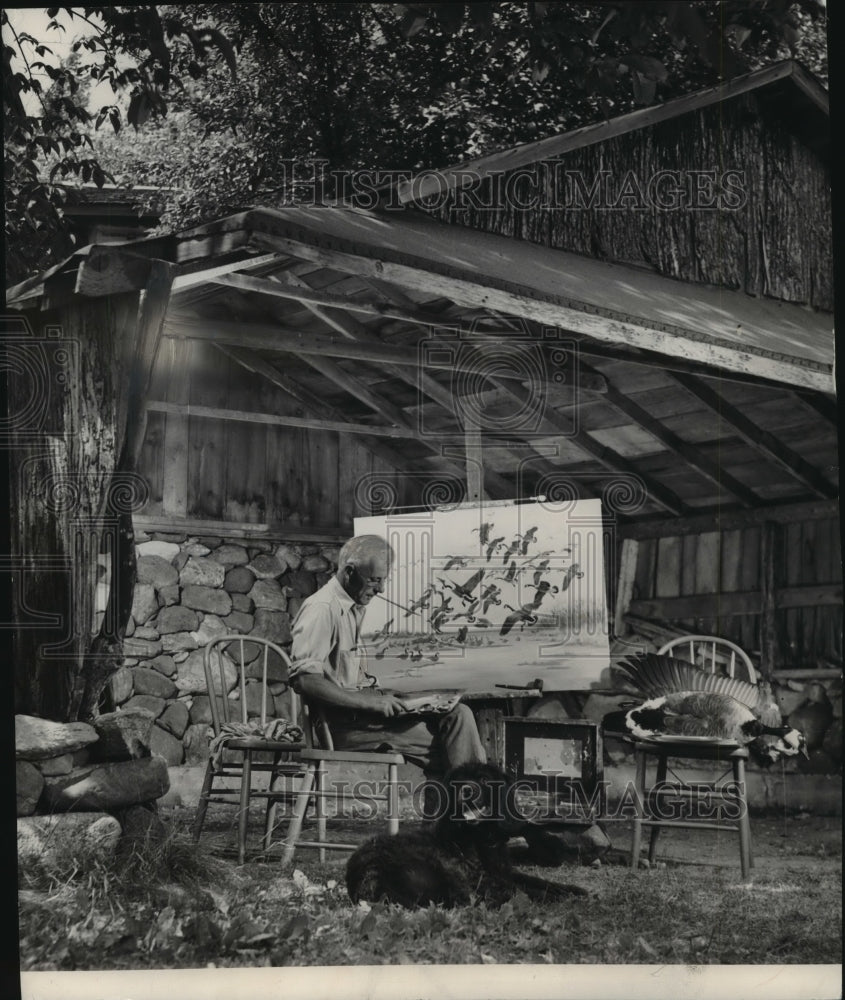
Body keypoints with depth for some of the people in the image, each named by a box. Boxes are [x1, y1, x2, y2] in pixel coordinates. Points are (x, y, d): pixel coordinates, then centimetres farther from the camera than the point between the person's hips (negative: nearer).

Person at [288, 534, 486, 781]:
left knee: (458, 714, -10)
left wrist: (379, 696, 6)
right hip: (342, 725, -9)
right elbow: (303, 679, -23)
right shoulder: (322, 609, -13)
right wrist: (366, 701, -23)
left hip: (355, 712, 9)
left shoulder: (355, 609, 17)